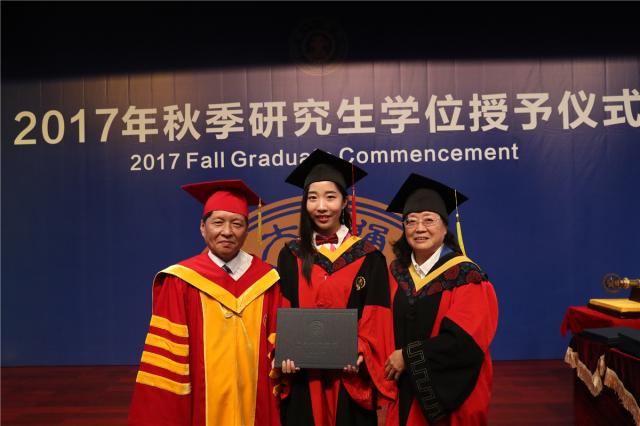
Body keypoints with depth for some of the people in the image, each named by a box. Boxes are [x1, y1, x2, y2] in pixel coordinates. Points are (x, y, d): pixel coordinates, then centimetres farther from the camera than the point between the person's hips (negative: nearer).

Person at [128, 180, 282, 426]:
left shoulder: (266, 280, -3)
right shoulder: (180, 283, -9)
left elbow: (275, 348, 2)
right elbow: (167, 355, -7)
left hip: (253, 405, 2)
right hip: (200, 405, -2)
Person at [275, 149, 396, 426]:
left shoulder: (369, 258, -1)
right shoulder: (290, 256, 3)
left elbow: (376, 320, -4)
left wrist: (359, 353, -19)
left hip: (350, 379, -1)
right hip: (302, 381, 1)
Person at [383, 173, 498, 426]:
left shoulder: (466, 276, -14)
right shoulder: (396, 272, 0)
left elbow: (464, 339, -21)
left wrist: (409, 356, -17)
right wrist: (390, 364, -6)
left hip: (449, 392, -4)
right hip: (405, 391, 4)